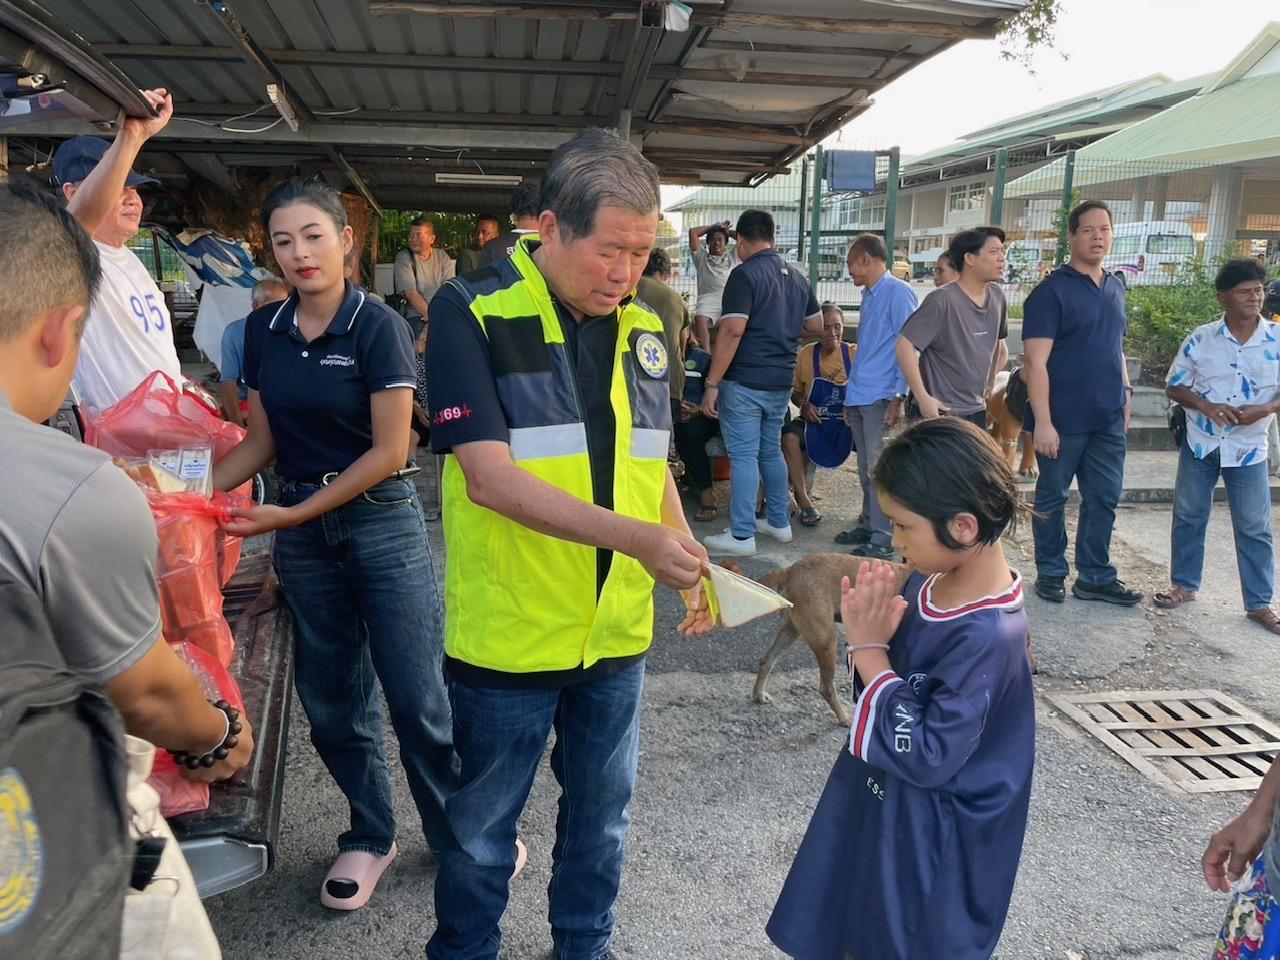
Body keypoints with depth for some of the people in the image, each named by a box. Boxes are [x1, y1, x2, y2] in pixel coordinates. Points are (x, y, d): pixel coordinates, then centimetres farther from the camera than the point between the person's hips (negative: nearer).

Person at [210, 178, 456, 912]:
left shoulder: (378, 327, -11)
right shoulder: (263, 331, 4)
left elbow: (389, 450, -14)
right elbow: (262, 442, 8)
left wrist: (293, 514, -15)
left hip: (383, 524, -5)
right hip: (301, 534, 5)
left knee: (416, 694, 1)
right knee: (332, 698, 13)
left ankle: (459, 833, 21)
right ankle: (370, 836, 32)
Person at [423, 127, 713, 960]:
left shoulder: (642, 328, 3)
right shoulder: (471, 313, -14)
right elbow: (490, 478, -22)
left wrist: (687, 561, -1)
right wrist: (636, 538, -30)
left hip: (618, 632, 5)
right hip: (509, 635, -5)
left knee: (602, 812, 21)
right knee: (482, 826, 15)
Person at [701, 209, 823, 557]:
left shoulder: (745, 275, -12)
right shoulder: (796, 276, 11)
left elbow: (732, 332, -20)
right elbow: (816, 326, 19)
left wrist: (712, 384, -18)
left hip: (745, 382, -7)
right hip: (781, 381, 7)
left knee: (744, 456, -2)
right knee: (771, 450, 18)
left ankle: (741, 535, 2)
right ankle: (779, 522, 27)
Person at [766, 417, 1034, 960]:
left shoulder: (988, 636, -30)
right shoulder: (932, 580, -6)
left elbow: (928, 756, -27)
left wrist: (868, 651, -24)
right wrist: (868, 637, -17)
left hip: (933, 843, -7)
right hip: (880, 809, 7)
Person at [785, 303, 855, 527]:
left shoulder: (854, 354, -3)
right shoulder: (806, 355, 0)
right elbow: (794, 391, 11)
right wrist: (804, 405, -10)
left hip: (847, 424, 0)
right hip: (814, 422, 0)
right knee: (789, 438, -31)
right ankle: (804, 501, -17)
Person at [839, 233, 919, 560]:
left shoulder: (899, 292, -9)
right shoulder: (869, 297, 18)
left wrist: (899, 397, -18)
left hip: (881, 398, -9)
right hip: (860, 397, 9)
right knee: (866, 469, 13)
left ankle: (882, 539, -2)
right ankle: (867, 526, 22)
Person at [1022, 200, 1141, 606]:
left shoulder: (1115, 288, 11)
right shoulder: (1051, 291, -11)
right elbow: (1035, 363, -16)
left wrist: (1125, 393, 14)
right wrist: (1042, 422, -20)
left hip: (1108, 418, 7)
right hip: (1063, 419, -6)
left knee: (1104, 498, 12)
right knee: (1052, 498, 7)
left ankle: (1095, 576, 24)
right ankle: (1050, 573, 22)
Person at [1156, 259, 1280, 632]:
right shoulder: (1201, 338, -4)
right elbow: (1174, 385, 1)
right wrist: (1205, 406, -16)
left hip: (1248, 448, -1)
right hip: (1199, 443, 1)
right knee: (1188, 517, 10)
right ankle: (1184, 584, 26)